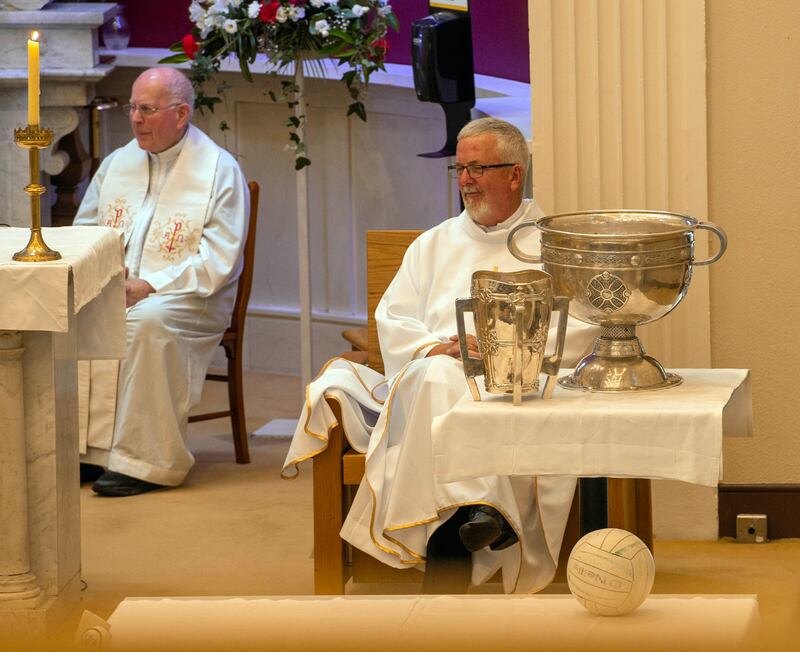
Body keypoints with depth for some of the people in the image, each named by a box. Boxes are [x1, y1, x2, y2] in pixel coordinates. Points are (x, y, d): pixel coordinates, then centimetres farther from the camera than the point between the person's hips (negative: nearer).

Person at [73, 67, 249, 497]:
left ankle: (144, 461, -31)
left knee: (149, 321, -37)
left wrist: (150, 285, -18)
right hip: (112, 292, 5)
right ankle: (83, 449, -20)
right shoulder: (117, 164, 15)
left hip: (186, 297, -5)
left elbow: (219, 260, -10)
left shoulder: (219, 170, -3)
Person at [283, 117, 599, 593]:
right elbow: (391, 322, 19)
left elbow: (579, 329, 3)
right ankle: (476, 511, -51)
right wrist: (438, 347, -3)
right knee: (438, 379, -37)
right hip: (428, 379, 3)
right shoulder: (434, 245, 30)